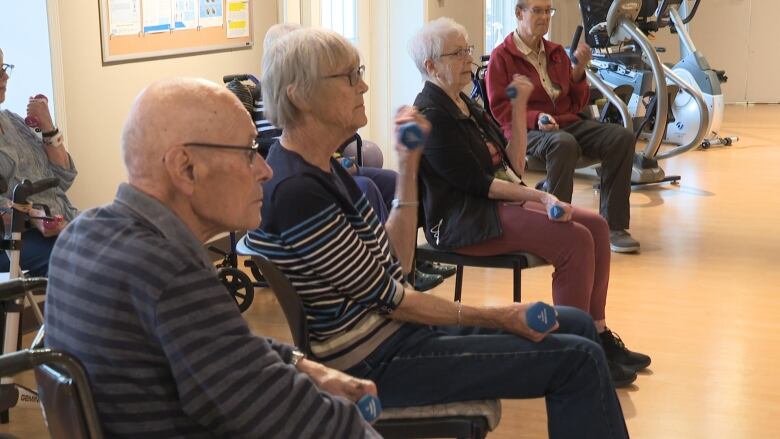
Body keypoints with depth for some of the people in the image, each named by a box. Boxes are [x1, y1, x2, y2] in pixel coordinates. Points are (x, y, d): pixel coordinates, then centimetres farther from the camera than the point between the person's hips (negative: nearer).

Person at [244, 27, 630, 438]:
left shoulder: (320, 167, 6)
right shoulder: (295, 191, -24)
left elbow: (397, 262, 7)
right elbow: (387, 298, -18)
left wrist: (407, 165, 1)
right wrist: (498, 317, -9)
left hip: (392, 329, 9)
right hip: (374, 363, -9)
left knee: (577, 325, 13)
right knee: (579, 359, -9)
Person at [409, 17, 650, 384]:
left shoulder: (465, 105, 17)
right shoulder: (431, 114, -11)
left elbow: (514, 165, 12)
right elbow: (474, 182, -18)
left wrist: (519, 107, 5)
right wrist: (539, 198, -20)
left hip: (497, 202, 10)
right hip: (461, 220, -10)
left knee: (596, 226, -4)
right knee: (574, 241, -23)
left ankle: (598, 336, 0)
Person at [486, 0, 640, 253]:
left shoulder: (556, 53, 19)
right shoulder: (502, 57, 1)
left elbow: (577, 104, 20)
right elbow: (500, 109, -6)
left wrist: (579, 71, 2)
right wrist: (536, 118, -21)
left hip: (568, 123, 6)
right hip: (526, 129, -6)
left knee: (622, 137, -18)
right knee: (563, 144, -41)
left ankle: (613, 225, -15)